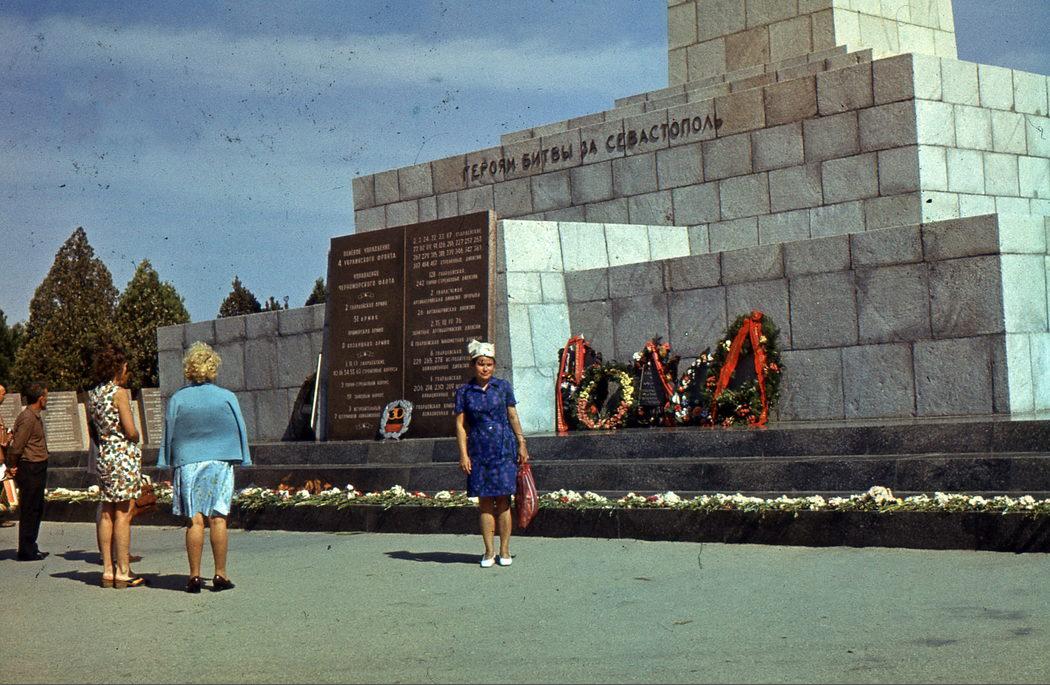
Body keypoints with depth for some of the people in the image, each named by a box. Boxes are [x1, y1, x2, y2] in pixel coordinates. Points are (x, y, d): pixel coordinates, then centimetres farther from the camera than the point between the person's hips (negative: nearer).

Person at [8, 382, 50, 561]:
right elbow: (16, 445, -20)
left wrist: (13, 466, 15)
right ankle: (26, 551, 1)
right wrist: (13, 466, -8)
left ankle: (31, 548, 23)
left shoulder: (35, 417, 15)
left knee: (37, 509, 15)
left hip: (37, 468, 10)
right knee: (29, 511, -4)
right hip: (30, 468, -10)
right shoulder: (27, 418, -18)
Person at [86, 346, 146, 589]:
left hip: (103, 456, 7)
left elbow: (94, 432, 16)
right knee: (123, 514, -4)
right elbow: (131, 431, -16)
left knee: (106, 513, 10)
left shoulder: (93, 394, 10)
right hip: (124, 455, -7)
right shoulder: (119, 392, -13)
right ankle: (122, 572, -1)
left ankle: (108, 570, 14)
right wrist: (135, 438, 4)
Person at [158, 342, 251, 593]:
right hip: (220, 463, 0)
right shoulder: (227, 398, 0)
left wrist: (170, 464, 15)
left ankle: (195, 576, 2)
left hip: (188, 465, 0)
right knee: (218, 519, 1)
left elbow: (169, 436, 6)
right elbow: (240, 432, 5)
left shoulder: (177, 399, 1)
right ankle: (220, 575, 3)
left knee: (194, 520, 1)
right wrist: (242, 461, 15)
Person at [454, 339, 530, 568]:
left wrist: (521, 445, 7)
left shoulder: (503, 387, 5)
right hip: (479, 452, 0)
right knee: (484, 502, 3)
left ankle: (504, 551, 7)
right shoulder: (464, 391, 3)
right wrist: (463, 454, -4)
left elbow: (513, 417, 10)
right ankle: (488, 552, 10)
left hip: (504, 449, 0)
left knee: (503, 501, -1)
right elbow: (460, 425, 2)